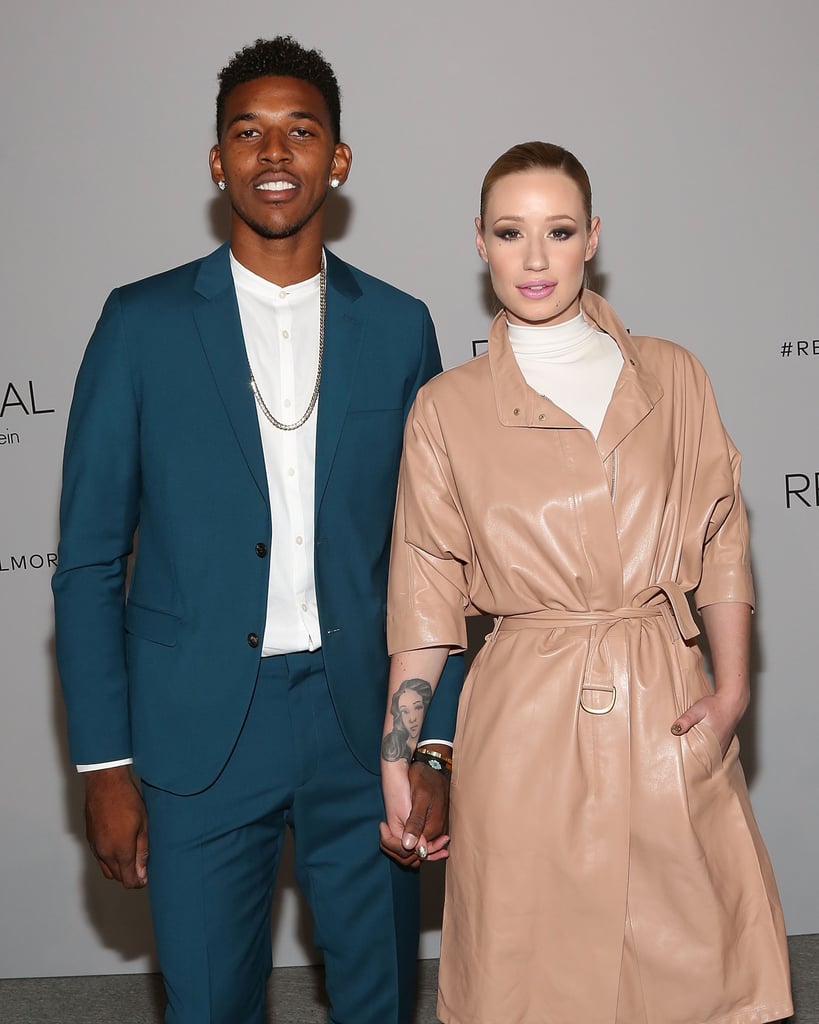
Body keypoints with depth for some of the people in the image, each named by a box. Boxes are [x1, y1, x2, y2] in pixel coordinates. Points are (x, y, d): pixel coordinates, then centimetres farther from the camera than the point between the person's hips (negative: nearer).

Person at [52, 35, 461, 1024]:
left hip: (363, 726, 2)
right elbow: (89, 562, -1)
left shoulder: (399, 328, 4)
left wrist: (434, 744, 2)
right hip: (197, 732, -1)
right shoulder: (142, 322, -1)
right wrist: (105, 765, -4)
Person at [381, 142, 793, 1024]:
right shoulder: (448, 407, 1)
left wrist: (732, 688, -5)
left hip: (667, 716, 2)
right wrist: (399, 760, 0)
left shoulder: (672, 377, 5)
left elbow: (721, 542, 8)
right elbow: (426, 593, 2)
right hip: (525, 723, -1)